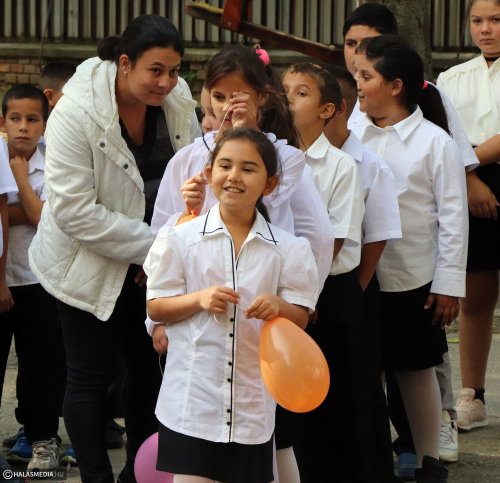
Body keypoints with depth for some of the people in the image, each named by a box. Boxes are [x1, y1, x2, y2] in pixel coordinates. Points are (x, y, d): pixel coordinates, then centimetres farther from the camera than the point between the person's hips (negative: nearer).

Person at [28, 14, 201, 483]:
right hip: (88, 265, -5)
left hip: (151, 264, 5)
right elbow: (75, 211, -25)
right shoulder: (78, 112, -23)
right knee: (92, 376, 1)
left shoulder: (178, 104, -8)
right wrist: (154, 247, -23)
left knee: (148, 366, 13)